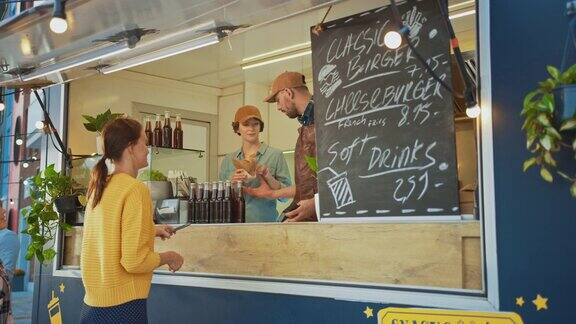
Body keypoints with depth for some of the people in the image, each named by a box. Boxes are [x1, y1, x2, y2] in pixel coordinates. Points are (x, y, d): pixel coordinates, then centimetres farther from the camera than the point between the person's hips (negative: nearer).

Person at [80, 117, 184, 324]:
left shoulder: (99, 186, 7)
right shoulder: (135, 189, -17)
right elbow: (135, 261, -22)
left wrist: (151, 231, 21)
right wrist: (168, 257, -6)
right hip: (121, 306, -8)